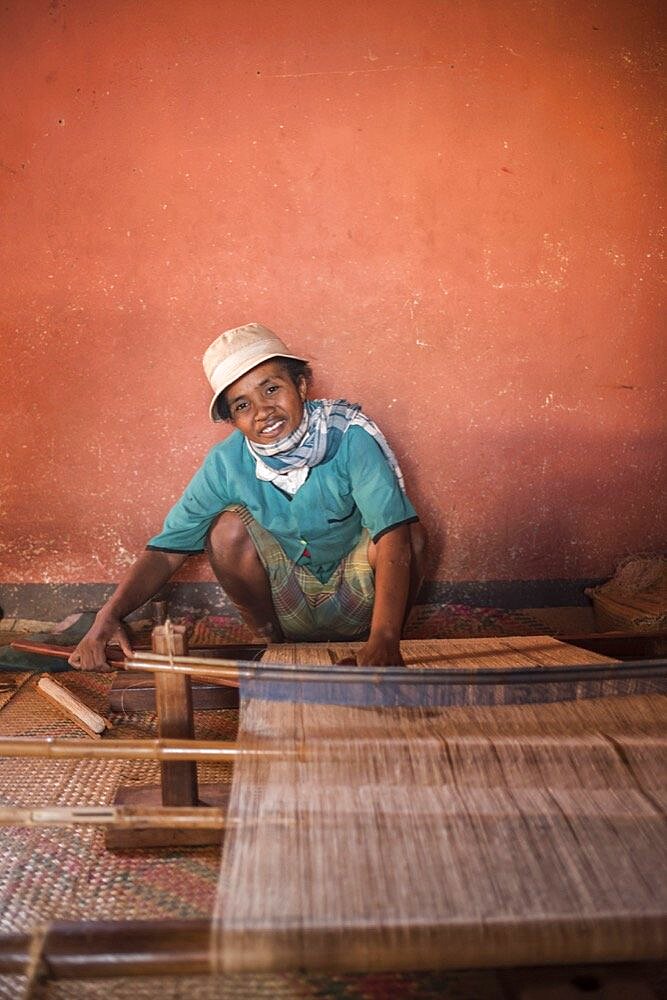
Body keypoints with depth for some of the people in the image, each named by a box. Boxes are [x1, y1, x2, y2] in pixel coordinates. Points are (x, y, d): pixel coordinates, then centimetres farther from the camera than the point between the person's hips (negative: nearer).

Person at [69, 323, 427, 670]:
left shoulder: (348, 436, -23)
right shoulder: (226, 464, -15)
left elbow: (393, 532, -35)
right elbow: (166, 550, -14)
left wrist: (384, 639, -48)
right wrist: (109, 615, -32)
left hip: (356, 601, -1)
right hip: (289, 604, 2)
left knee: (412, 534, -29)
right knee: (228, 527, -23)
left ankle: (372, 648, -4)